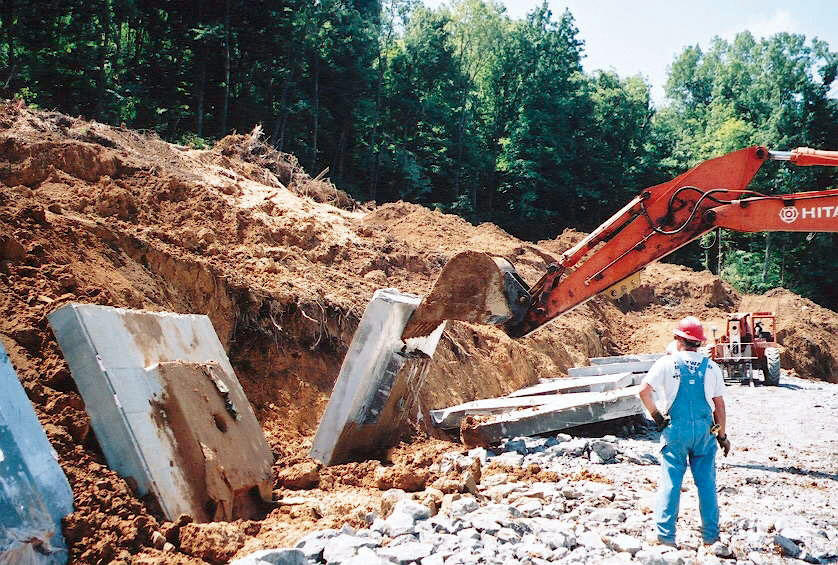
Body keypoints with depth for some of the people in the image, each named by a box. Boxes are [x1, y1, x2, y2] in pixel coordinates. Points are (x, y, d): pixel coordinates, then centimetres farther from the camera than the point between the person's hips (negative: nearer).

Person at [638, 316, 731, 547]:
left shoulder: (667, 363, -5)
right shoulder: (711, 367, 3)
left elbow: (644, 391, -14)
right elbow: (719, 405, 6)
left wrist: (656, 416, -1)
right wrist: (722, 435, 14)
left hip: (675, 429, -2)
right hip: (704, 430, 2)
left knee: (670, 482, 3)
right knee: (706, 483, 11)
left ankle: (666, 535, 6)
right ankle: (710, 535, 20)